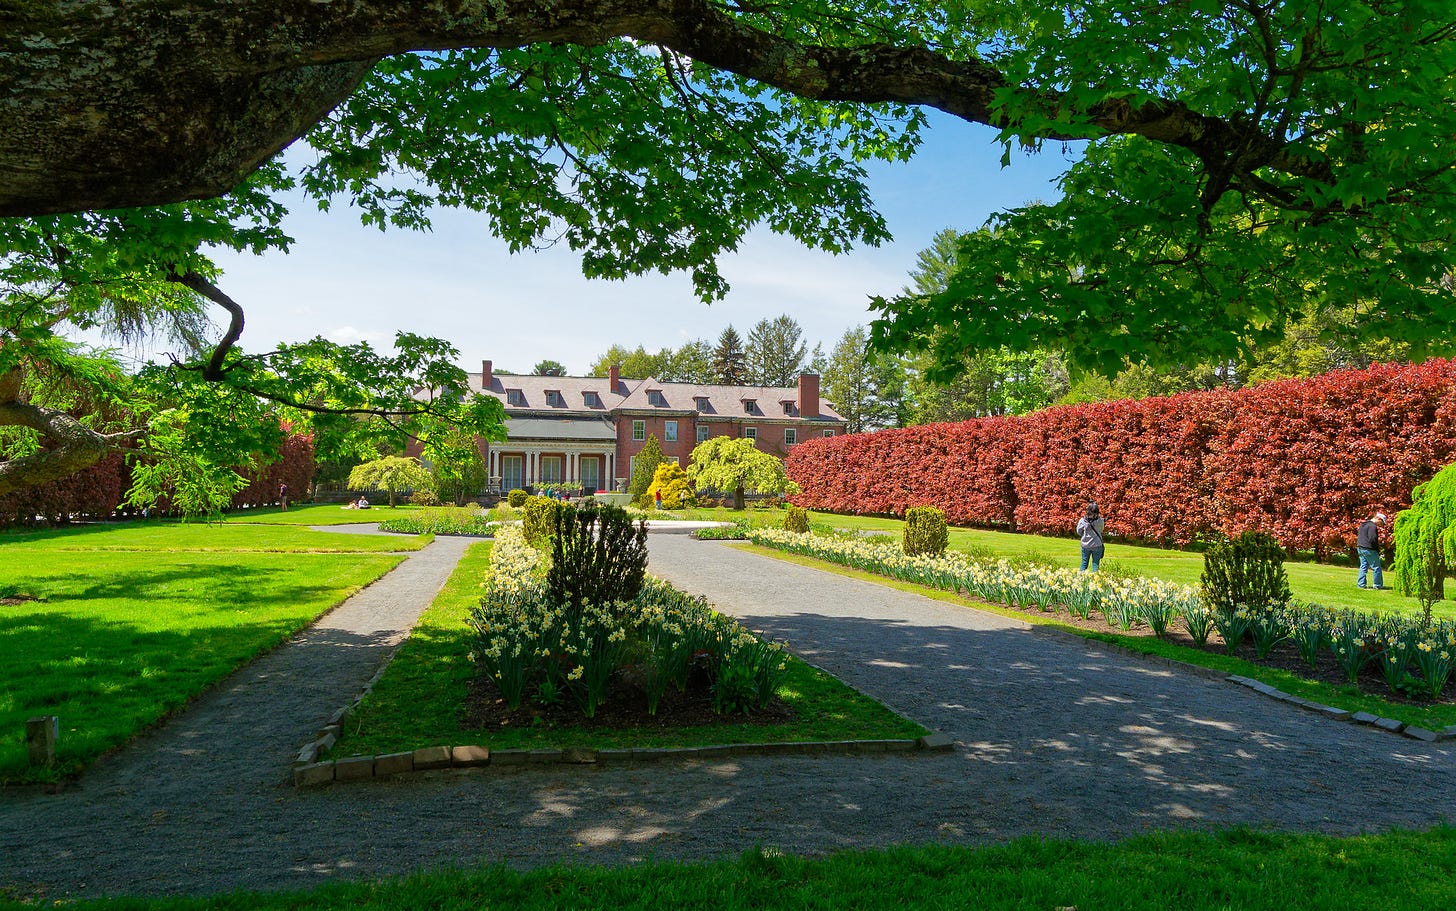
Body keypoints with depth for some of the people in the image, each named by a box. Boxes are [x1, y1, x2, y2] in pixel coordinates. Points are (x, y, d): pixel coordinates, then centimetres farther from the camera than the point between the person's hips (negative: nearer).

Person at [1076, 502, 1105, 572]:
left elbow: (1079, 532, 0)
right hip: (1097, 545, -1)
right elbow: (1101, 529, 7)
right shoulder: (1100, 521, -14)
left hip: (1085, 545, 1)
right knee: (1095, 563, 8)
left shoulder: (1082, 520, -13)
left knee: (1084, 563, 13)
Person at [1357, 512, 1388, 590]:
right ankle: (1378, 585, 4)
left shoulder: (1363, 524, 15)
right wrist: (1377, 550, -8)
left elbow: (1358, 535, 21)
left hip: (1360, 548, 9)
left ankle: (1360, 584, 9)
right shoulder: (1373, 526, -16)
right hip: (1369, 550, -9)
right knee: (1377, 568, 0)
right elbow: (1373, 539, -21)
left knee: (1363, 567, 12)